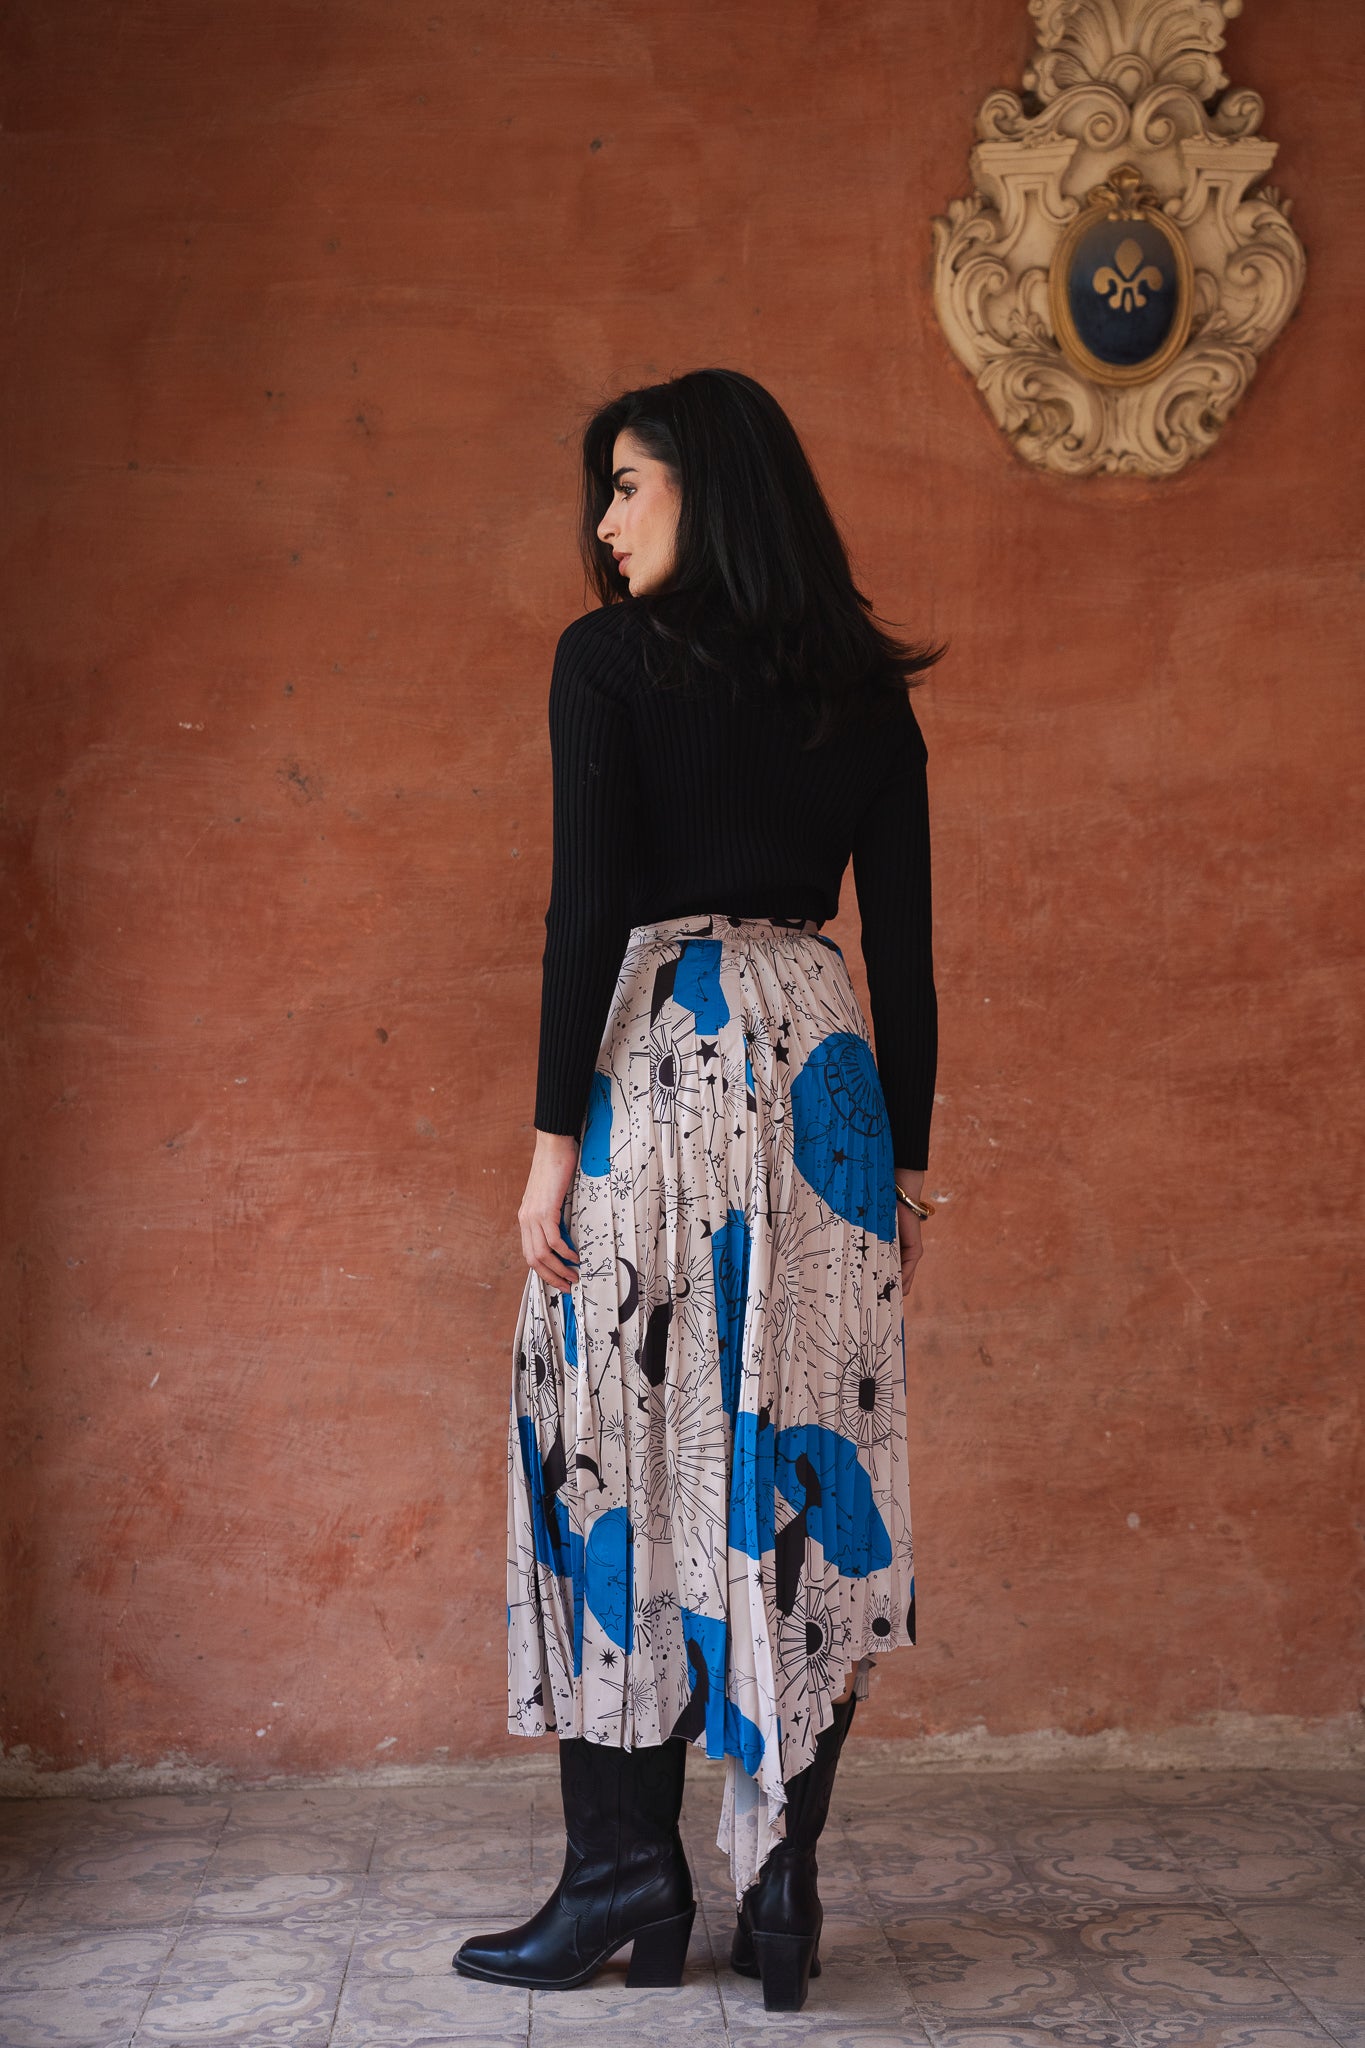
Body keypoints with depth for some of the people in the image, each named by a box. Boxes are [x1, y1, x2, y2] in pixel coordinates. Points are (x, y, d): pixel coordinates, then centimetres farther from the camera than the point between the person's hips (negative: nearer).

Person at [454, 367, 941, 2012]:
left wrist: (555, 1135, -8)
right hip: (826, 1068, 5)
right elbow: (906, 944, 9)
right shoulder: (866, 692, 11)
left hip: (659, 1066, -4)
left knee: (631, 1459, 1)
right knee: (808, 1462, 4)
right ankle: (781, 1898, 8)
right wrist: (904, 1158, 14)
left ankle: (626, 1883, 5)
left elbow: (588, 908, -10)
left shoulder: (611, 659, -2)